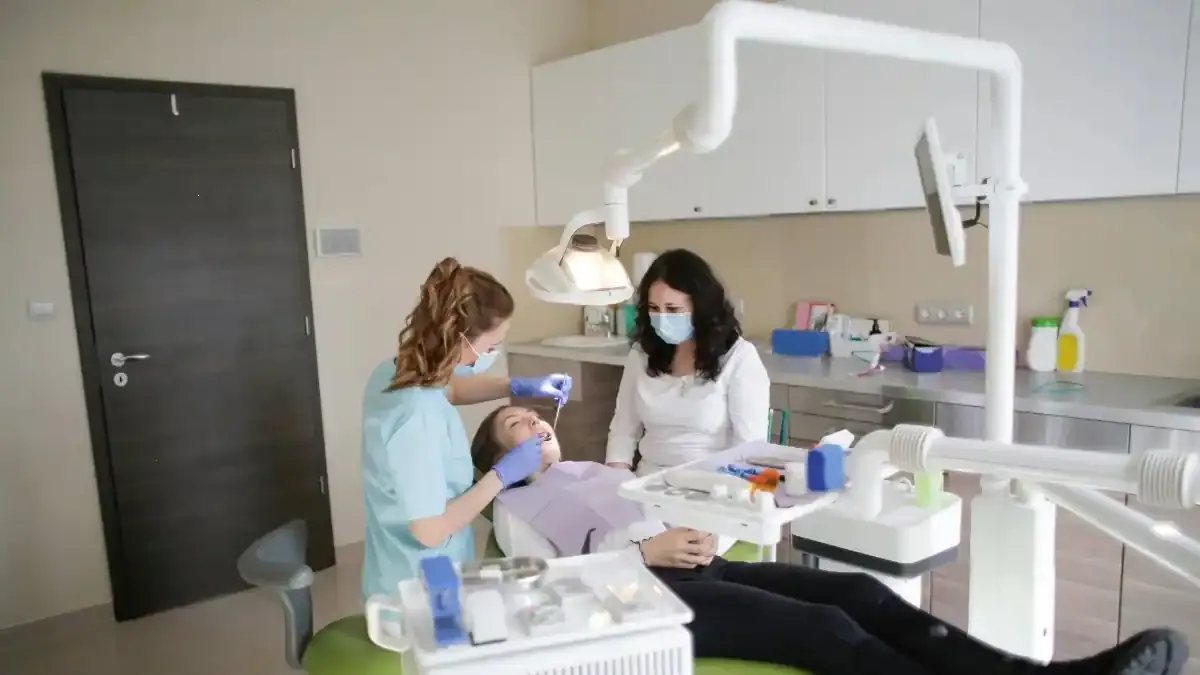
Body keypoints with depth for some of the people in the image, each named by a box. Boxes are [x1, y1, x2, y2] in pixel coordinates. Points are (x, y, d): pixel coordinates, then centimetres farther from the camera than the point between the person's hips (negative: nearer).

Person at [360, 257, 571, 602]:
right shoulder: (418, 417, -32)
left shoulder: (392, 373, -5)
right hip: (420, 590, -9)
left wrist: (518, 386, 6)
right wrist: (503, 474, -19)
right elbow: (430, 531, -28)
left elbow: (446, 389, 17)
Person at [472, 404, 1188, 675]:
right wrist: (647, 550, -14)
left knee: (860, 593, -14)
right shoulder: (515, 505, 12)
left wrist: (693, 532, 1)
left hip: (697, 568, 7)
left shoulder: (593, 470, 32)